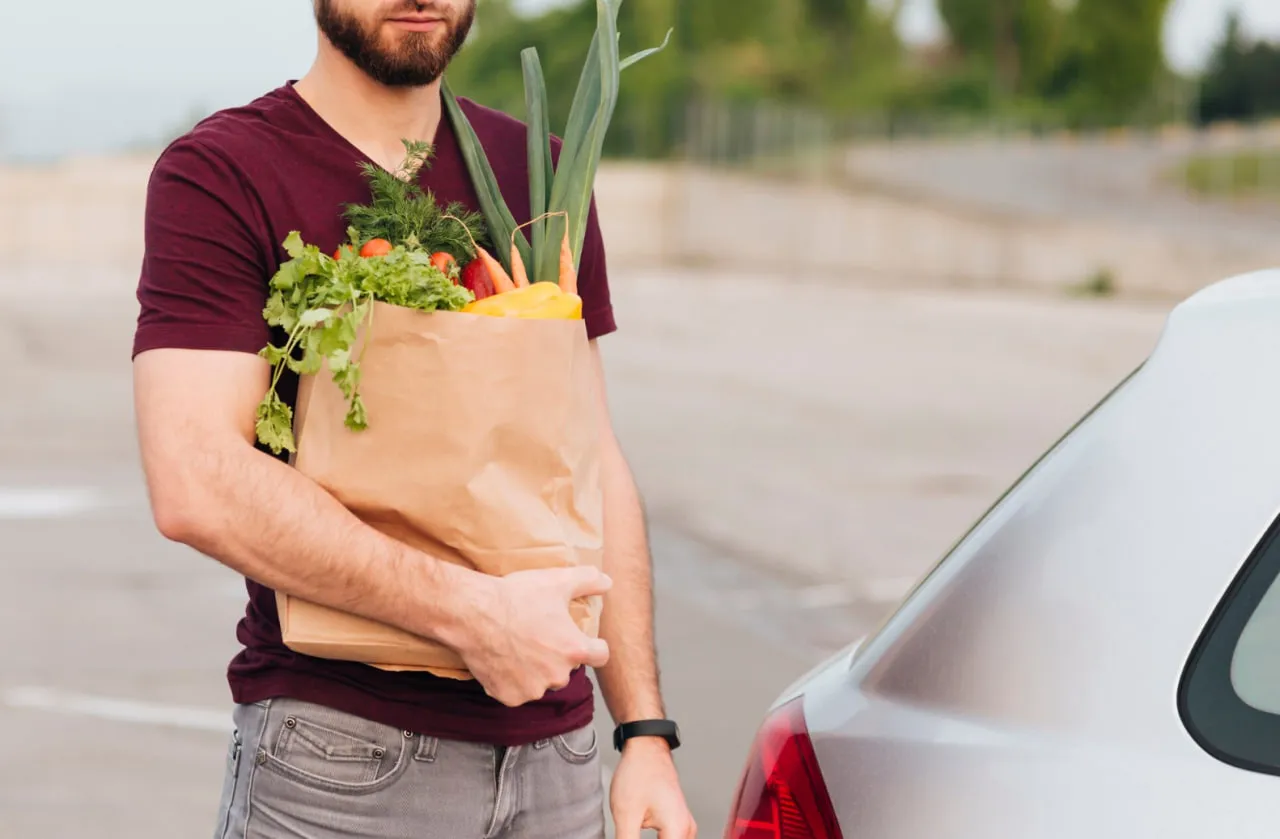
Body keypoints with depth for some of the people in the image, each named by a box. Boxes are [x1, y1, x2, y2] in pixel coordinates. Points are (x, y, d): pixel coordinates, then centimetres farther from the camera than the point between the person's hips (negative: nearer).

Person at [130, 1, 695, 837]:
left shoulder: (538, 173, 10)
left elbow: (595, 464, 11)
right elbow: (197, 486, -18)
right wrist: (469, 611, -20)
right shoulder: (221, 173, -7)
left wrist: (645, 733, 4)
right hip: (338, 754, -5)